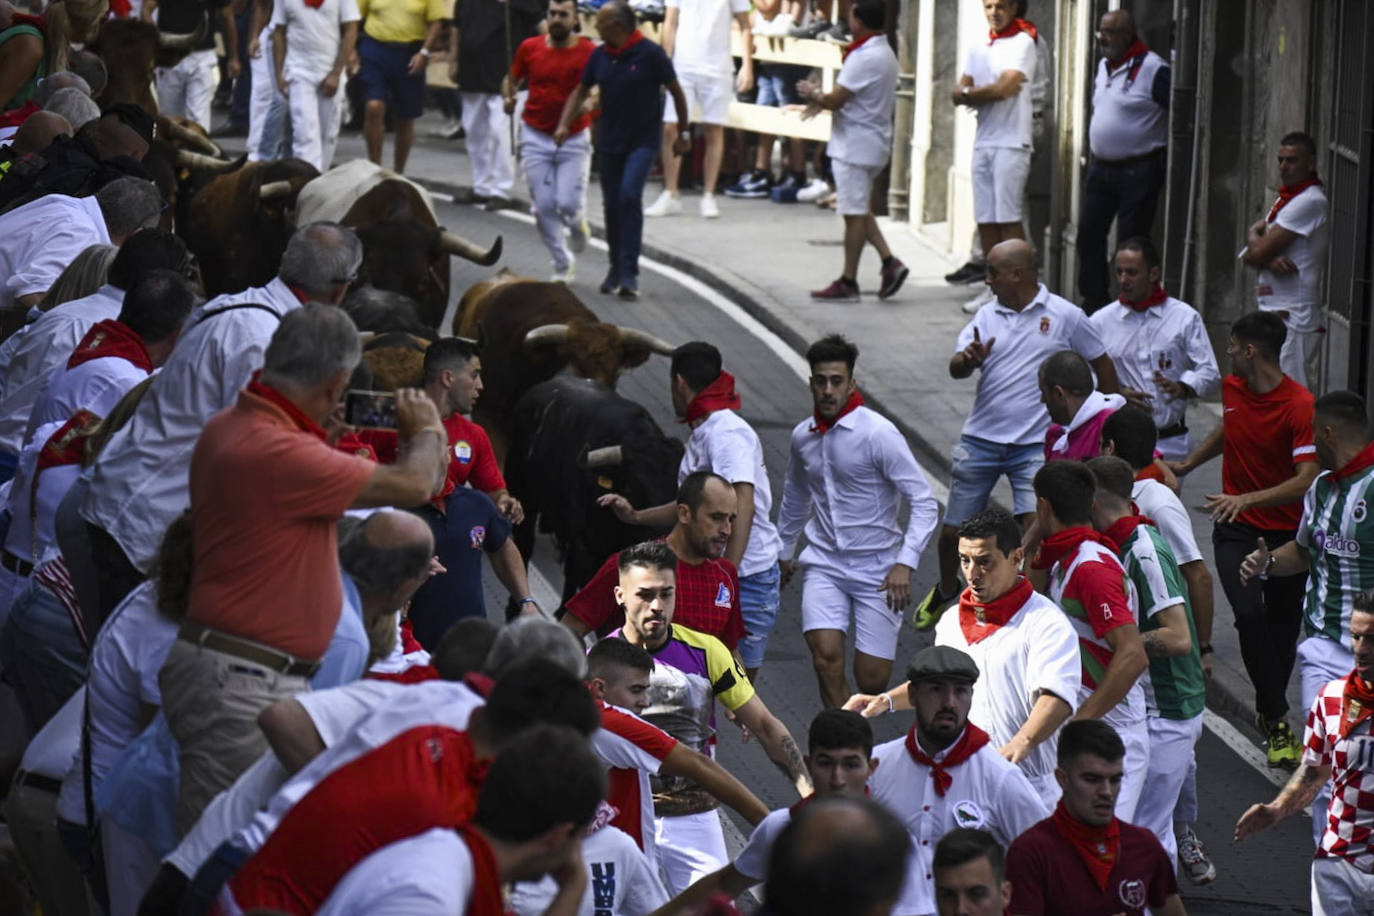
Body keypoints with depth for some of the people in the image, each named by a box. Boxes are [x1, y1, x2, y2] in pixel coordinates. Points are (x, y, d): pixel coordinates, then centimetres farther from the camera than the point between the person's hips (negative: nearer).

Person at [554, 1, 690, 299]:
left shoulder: (650, 54, -11)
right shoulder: (600, 56, 3)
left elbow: (676, 92, -1)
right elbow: (581, 91, 13)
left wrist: (683, 132, 4)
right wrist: (564, 124, -1)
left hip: (643, 141, -5)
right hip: (609, 141, 5)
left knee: (630, 195, -22)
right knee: (611, 204, 10)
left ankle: (629, 272, -20)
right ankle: (616, 267, 28)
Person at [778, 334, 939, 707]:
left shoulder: (878, 433, -13)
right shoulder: (803, 436, 4)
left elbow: (924, 502, -13)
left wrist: (905, 563, -23)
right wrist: (785, 550, 36)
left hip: (877, 567, -3)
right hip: (824, 563, 3)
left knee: (872, 679, -3)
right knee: (826, 655, -21)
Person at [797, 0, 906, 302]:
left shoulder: (865, 58, -21)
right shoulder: (884, 53, 12)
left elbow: (836, 99, -20)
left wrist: (814, 94, 0)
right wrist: (822, 100, 4)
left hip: (856, 145, -10)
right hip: (870, 142, 10)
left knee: (855, 213, -3)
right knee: (859, 210, 17)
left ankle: (848, 282, 4)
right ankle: (889, 262, 8)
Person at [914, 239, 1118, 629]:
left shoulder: (1064, 316, -2)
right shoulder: (987, 316, 7)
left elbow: (1102, 364, 7)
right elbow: (956, 368, -3)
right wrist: (969, 359, -26)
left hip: (1034, 445, -3)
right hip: (981, 439, 3)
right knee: (953, 531, 10)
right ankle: (946, 590, 37)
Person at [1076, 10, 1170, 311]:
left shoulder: (1153, 69, -15)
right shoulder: (1103, 67, 12)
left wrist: (1170, 161, -15)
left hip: (1138, 170, -8)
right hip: (1101, 167, 8)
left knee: (1131, 241, -5)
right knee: (1089, 233, 10)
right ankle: (1093, 302, 21)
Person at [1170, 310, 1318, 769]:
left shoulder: (1301, 405, -19)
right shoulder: (1232, 388, 1)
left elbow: (1307, 480, -26)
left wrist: (1247, 499, -35)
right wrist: (1187, 464, 31)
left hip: (1286, 532, -3)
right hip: (1235, 529, 3)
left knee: (1282, 628, 6)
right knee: (1250, 614, -18)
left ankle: (1268, 714, 31)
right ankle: (1278, 723, -12)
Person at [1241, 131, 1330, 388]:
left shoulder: (1310, 201, -12)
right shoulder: (1285, 198, 18)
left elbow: (1257, 253, -16)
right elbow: (1251, 255, 12)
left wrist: (1254, 234, 8)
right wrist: (1269, 259, -12)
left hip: (1292, 316, -10)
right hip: (1271, 311, 10)